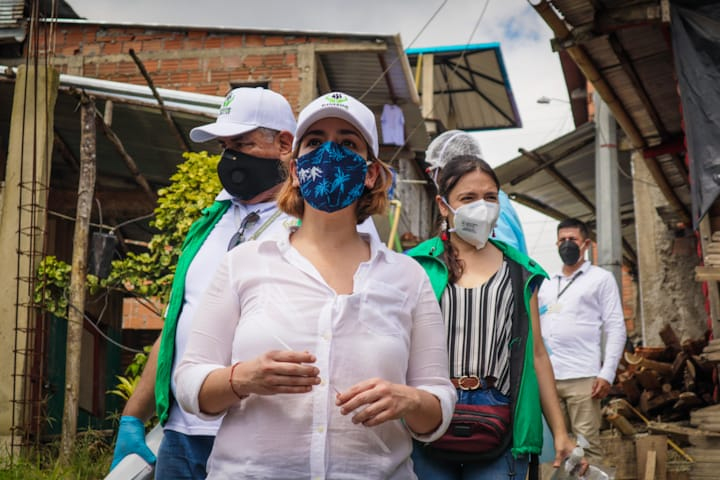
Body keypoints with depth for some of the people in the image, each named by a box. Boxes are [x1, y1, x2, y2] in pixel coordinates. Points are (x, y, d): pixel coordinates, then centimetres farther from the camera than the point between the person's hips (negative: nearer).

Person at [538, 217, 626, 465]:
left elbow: (616, 328, 0)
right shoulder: (547, 284, 20)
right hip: (547, 377, 4)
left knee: (587, 444, -6)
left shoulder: (601, 278, 6)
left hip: (582, 377, -4)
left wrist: (607, 374, -10)